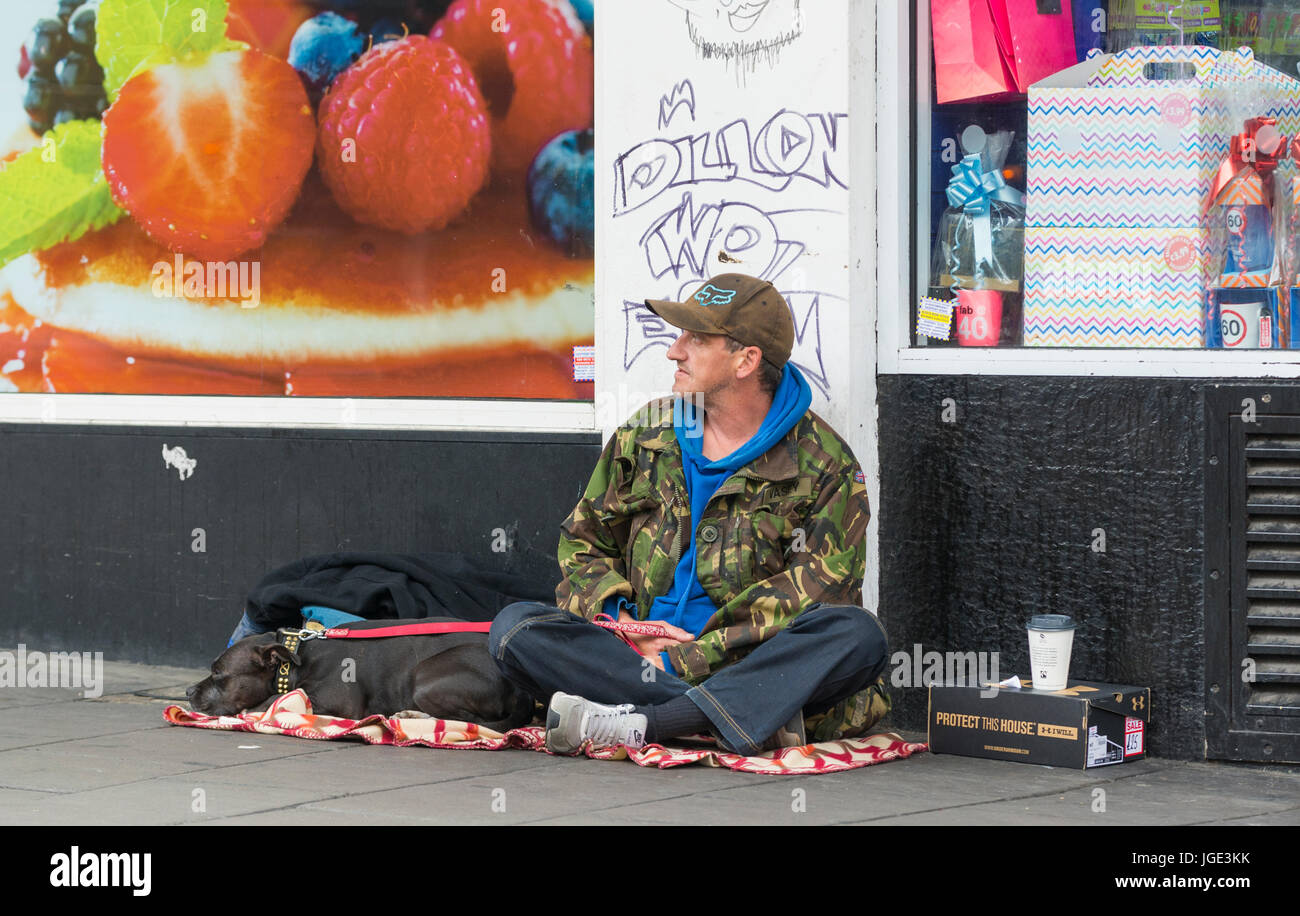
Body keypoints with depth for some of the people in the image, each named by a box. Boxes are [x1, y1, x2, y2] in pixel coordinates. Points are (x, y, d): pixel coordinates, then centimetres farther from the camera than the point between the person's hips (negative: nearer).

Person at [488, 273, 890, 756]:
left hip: (753, 665, -3)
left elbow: (817, 589, -10)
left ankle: (640, 725, -42)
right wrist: (620, 622, -3)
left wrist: (688, 657, -18)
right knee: (514, 627, -21)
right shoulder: (646, 435, 14)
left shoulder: (825, 467, 0)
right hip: (636, 658, 3)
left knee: (859, 635, -33)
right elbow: (583, 541, 20)